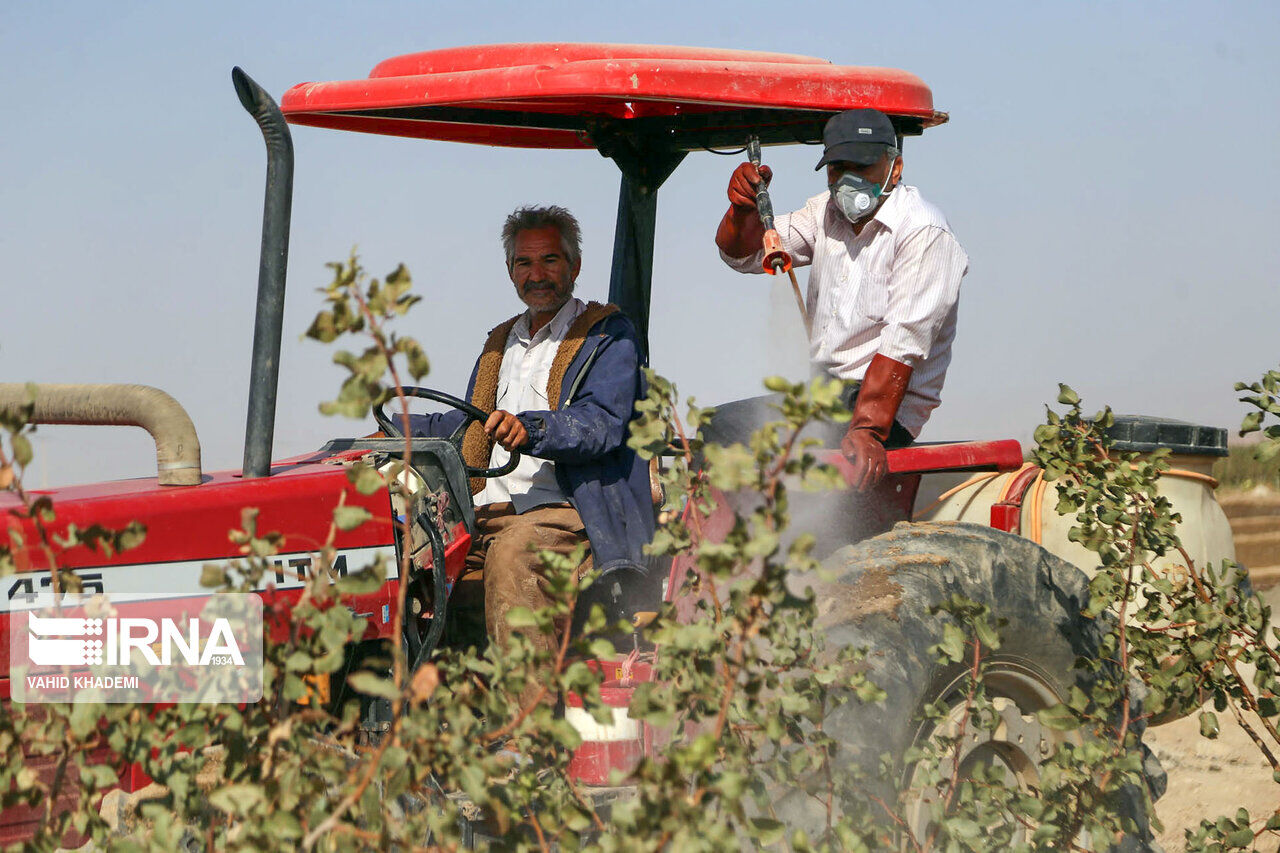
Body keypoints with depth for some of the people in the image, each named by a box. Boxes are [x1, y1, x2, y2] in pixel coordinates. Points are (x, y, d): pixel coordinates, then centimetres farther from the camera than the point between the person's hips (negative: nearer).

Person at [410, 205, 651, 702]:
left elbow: (603, 424, -12)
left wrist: (531, 429, -31)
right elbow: (471, 427, 35)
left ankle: (528, 712, -42)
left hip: (566, 512, -7)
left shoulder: (607, 335, 5)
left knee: (513, 551, -37)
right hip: (485, 514, 7)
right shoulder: (500, 343, 28)